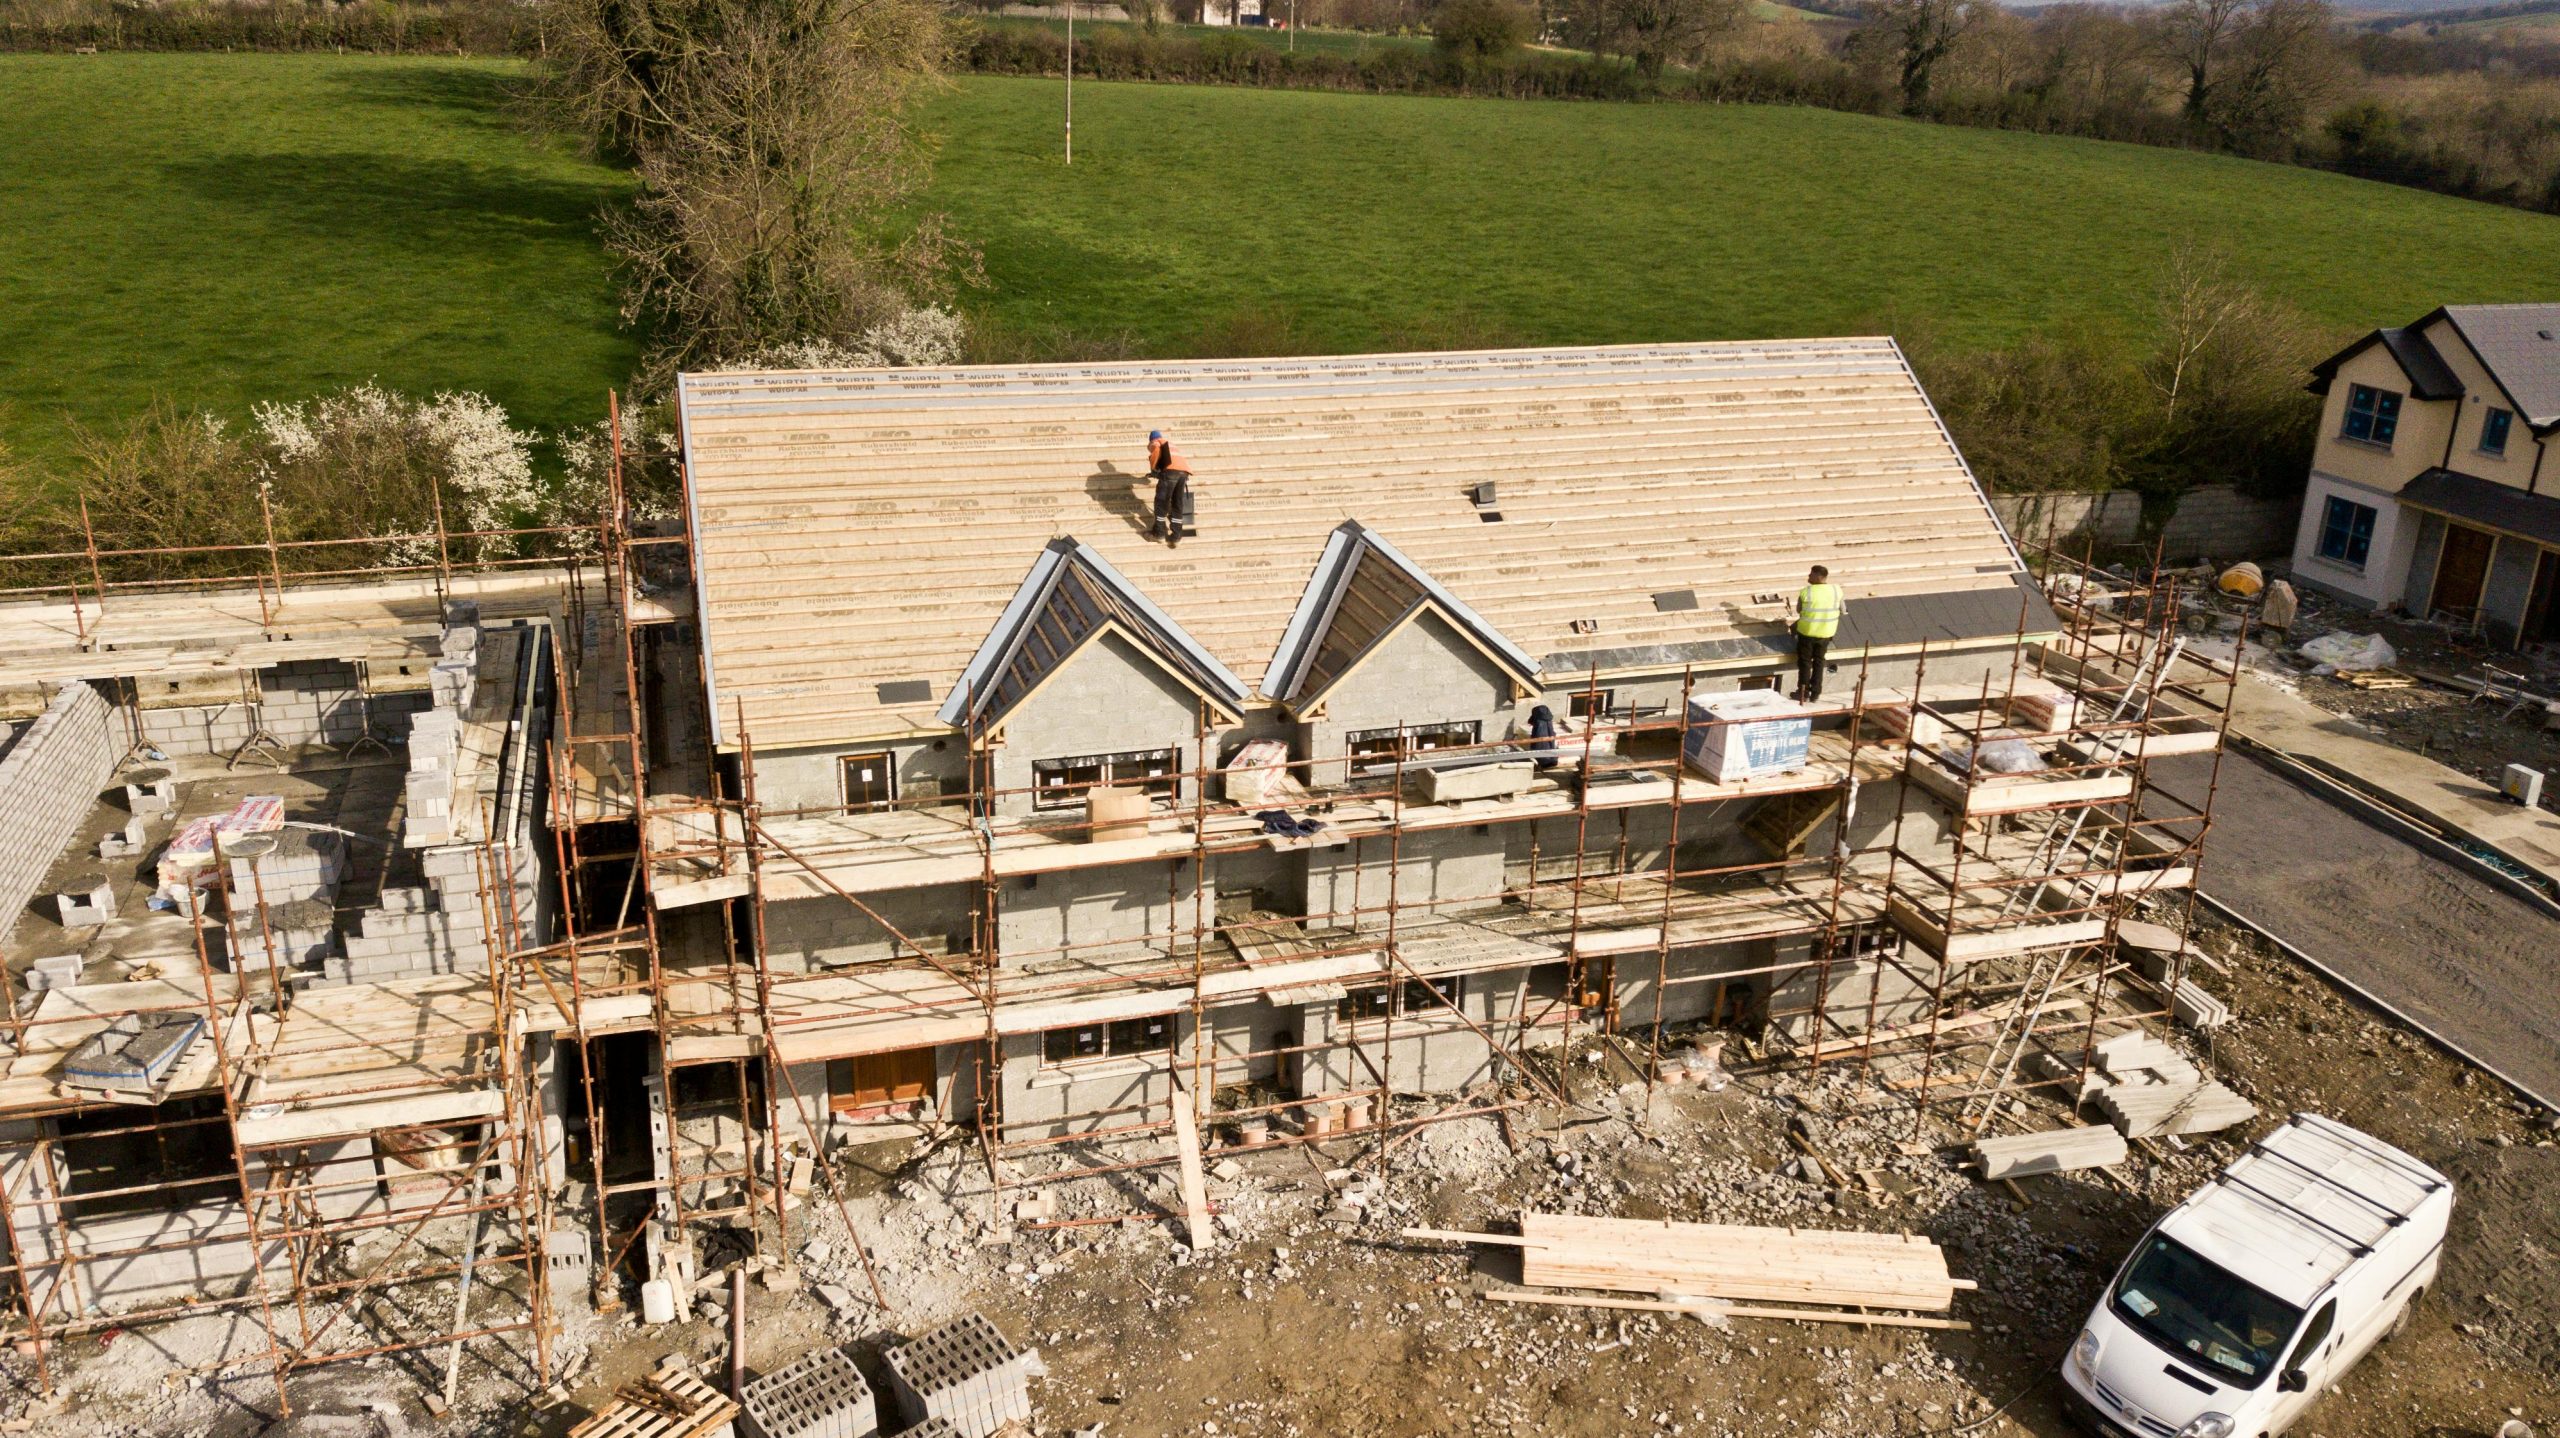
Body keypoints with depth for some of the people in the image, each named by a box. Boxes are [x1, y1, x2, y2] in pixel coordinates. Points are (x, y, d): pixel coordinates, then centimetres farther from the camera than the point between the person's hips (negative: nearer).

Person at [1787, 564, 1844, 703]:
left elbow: (1799, 610, -2)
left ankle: (1804, 693, 19)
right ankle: (1816, 694, 23)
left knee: (1804, 662, 14)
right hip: (1826, 633, 3)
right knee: (1819, 662, 18)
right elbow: (1843, 611, 4)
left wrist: (1791, 612, 20)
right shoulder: (1836, 590, -8)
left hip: (1807, 632, -3)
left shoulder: (1805, 592, -17)